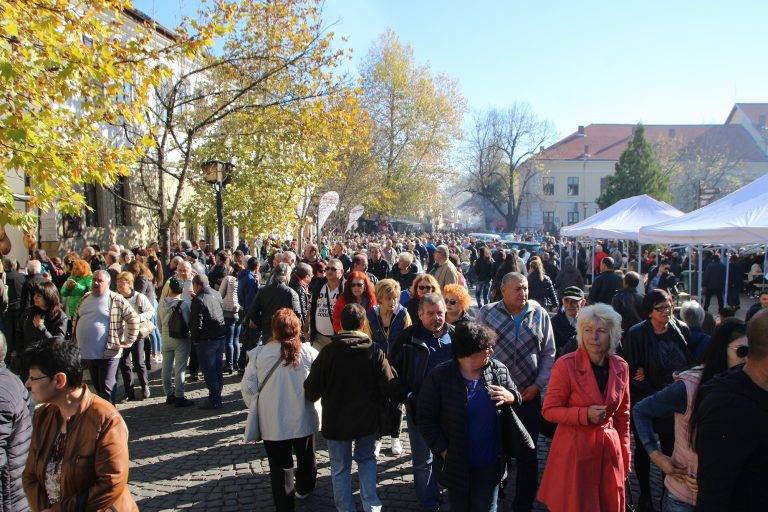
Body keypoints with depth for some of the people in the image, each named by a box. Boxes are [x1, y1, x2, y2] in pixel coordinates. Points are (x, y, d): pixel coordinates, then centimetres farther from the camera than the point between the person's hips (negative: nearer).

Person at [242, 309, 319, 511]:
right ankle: (304, 490, 48)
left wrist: (256, 408, 9)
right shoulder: (308, 352, -14)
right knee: (306, 458, 26)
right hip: (303, 419, 1)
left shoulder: (258, 353, -14)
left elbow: (247, 387, -8)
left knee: (280, 466, 16)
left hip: (273, 424, -1)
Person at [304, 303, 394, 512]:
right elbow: (388, 387, -10)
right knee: (367, 459, 24)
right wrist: (376, 406, 9)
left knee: (340, 469, 16)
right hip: (368, 420, 2)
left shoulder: (329, 352, -16)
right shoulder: (375, 351, -13)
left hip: (336, 422, -1)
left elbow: (311, 392, -13)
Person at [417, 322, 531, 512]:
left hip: (491, 464, 2)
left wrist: (511, 397, -14)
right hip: (456, 465, -2)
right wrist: (443, 450, -14)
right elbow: (425, 419, -8)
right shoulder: (439, 377, -14)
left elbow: (517, 397, 10)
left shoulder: (499, 371, -5)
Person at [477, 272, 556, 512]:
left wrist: (538, 385, -3)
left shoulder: (540, 314, 1)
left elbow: (548, 353, 5)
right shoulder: (487, 314, -4)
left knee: (527, 453, 11)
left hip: (529, 395, 1)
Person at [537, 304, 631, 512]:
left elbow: (622, 415, 13)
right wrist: (585, 414, -21)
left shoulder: (621, 367, 2)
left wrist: (625, 456, 13)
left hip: (610, 452, 4)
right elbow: (549, 410, -9)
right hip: (574, 452, -4)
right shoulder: (566, 365, -13)